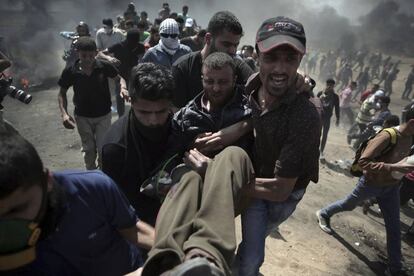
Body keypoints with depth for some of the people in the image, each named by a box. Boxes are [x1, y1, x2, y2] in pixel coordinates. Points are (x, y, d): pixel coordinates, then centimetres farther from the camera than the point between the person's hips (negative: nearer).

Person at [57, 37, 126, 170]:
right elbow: (62, 93, -1)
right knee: (89, 150, 17)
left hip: (103, 115, -1)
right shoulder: (70, 72, -13)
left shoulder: (104, 66, -15)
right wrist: (64, 113, -15)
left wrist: (123, 88, -23)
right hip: (83, 117, 1)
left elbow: (119, 78, 1)